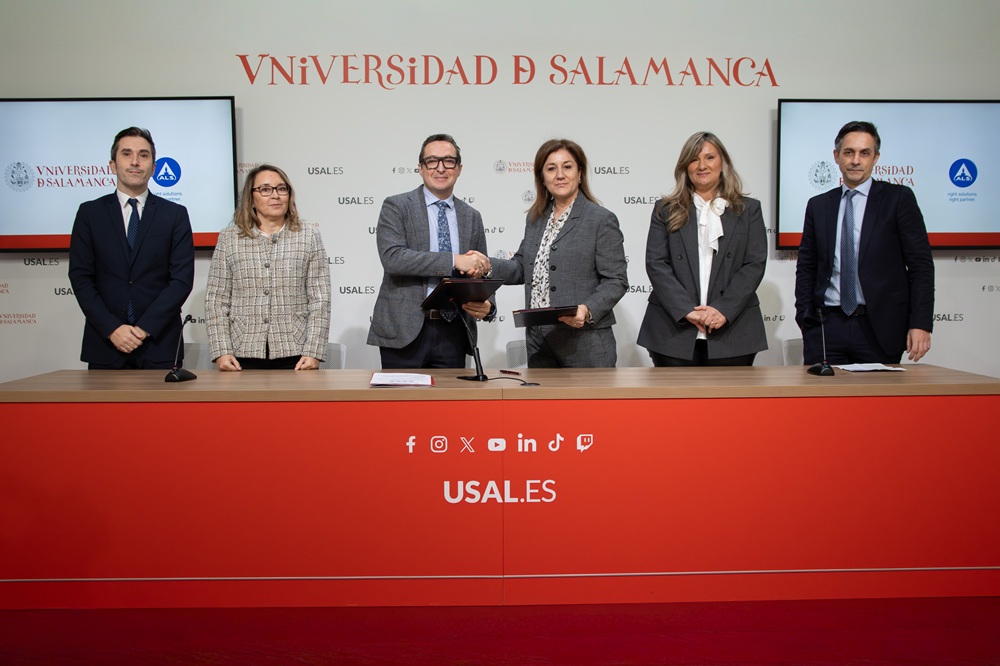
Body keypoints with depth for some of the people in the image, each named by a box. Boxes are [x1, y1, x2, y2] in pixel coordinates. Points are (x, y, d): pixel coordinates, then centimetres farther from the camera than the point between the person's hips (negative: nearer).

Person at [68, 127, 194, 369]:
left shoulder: (175, 215, 5)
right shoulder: (90, 213, 8)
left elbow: (182, 279, -2)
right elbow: (80, 277, 2)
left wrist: (145, 328, -11)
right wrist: (112, 328, -10)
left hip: (158, 345, -1)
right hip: (105, 343, 1)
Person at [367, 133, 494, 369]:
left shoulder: (472, 217, 13)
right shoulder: (396, 207, 1)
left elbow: (481, 277, 16)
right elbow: (392, 257, -16)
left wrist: (487, 307, -7)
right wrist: (454, 260, -21)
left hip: (453, 333, 4)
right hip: (404, 331, -3)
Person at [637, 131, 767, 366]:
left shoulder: (748, 209, 11)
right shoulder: (666, 210, 10)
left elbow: (755, 264, 1)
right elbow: (656, 264, 0)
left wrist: (723, 309, -13)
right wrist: (687, 310, -13)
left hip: (732, 333, 1)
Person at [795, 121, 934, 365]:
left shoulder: (898, 198, 3)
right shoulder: (818, 205, 12)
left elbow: (921, 264, -1)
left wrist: (920, 323, -9)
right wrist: (806, 322, 4)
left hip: (879, 328, -2)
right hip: (826, 325, 2)